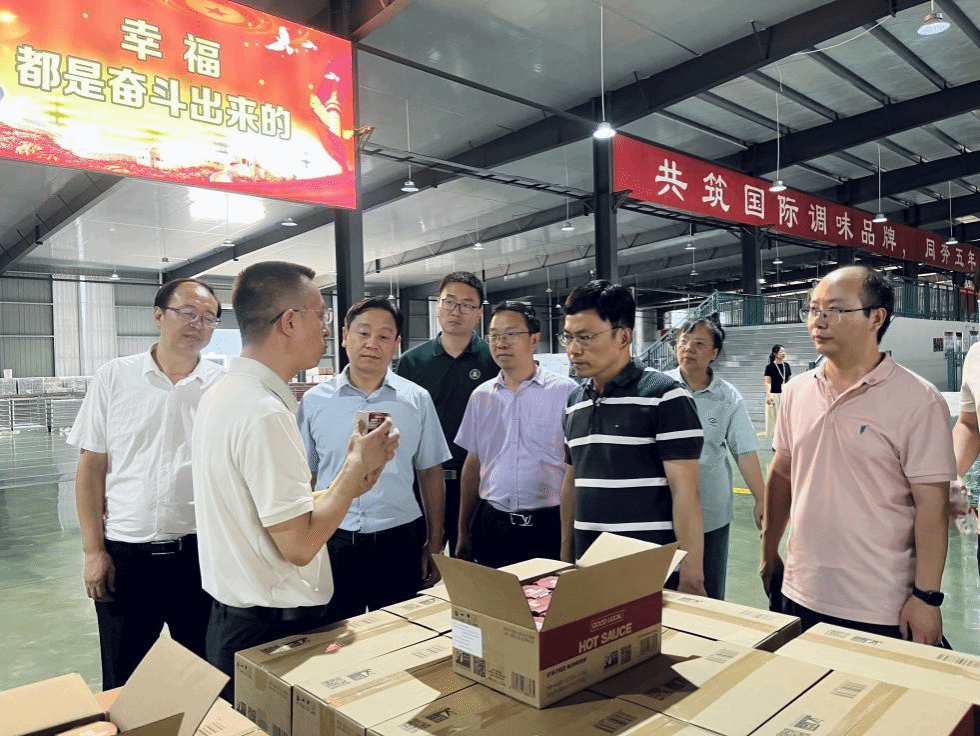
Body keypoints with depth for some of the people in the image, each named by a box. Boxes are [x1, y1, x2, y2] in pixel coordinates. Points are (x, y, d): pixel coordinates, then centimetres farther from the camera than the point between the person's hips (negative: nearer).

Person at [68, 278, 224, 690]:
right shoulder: (114, 377, -1)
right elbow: (91, 466, 2)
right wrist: (94, 550, -1)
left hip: (201, 552, 0)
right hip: (124, 553, 1)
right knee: (122, 684, 16)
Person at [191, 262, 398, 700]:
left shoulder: (223, 394, 6)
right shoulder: (265, 412, -25)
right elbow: (300, 545, -24)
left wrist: (349, 482, 3)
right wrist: (358, 465, -14)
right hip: (274, 628, -9)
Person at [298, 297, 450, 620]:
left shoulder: (417, 400, 1)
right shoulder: (314, 400, 1)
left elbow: (430, 474, 6)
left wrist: (434, 544, 6)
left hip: (398, 541, 0)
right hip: (332, 541, 0)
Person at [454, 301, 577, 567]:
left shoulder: (565, 391, -5)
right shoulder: (481, 396, 9)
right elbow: (473, 465, 13)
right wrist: (463, 533, 12)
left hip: (547, 526, -3)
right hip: (491, 524, 4)